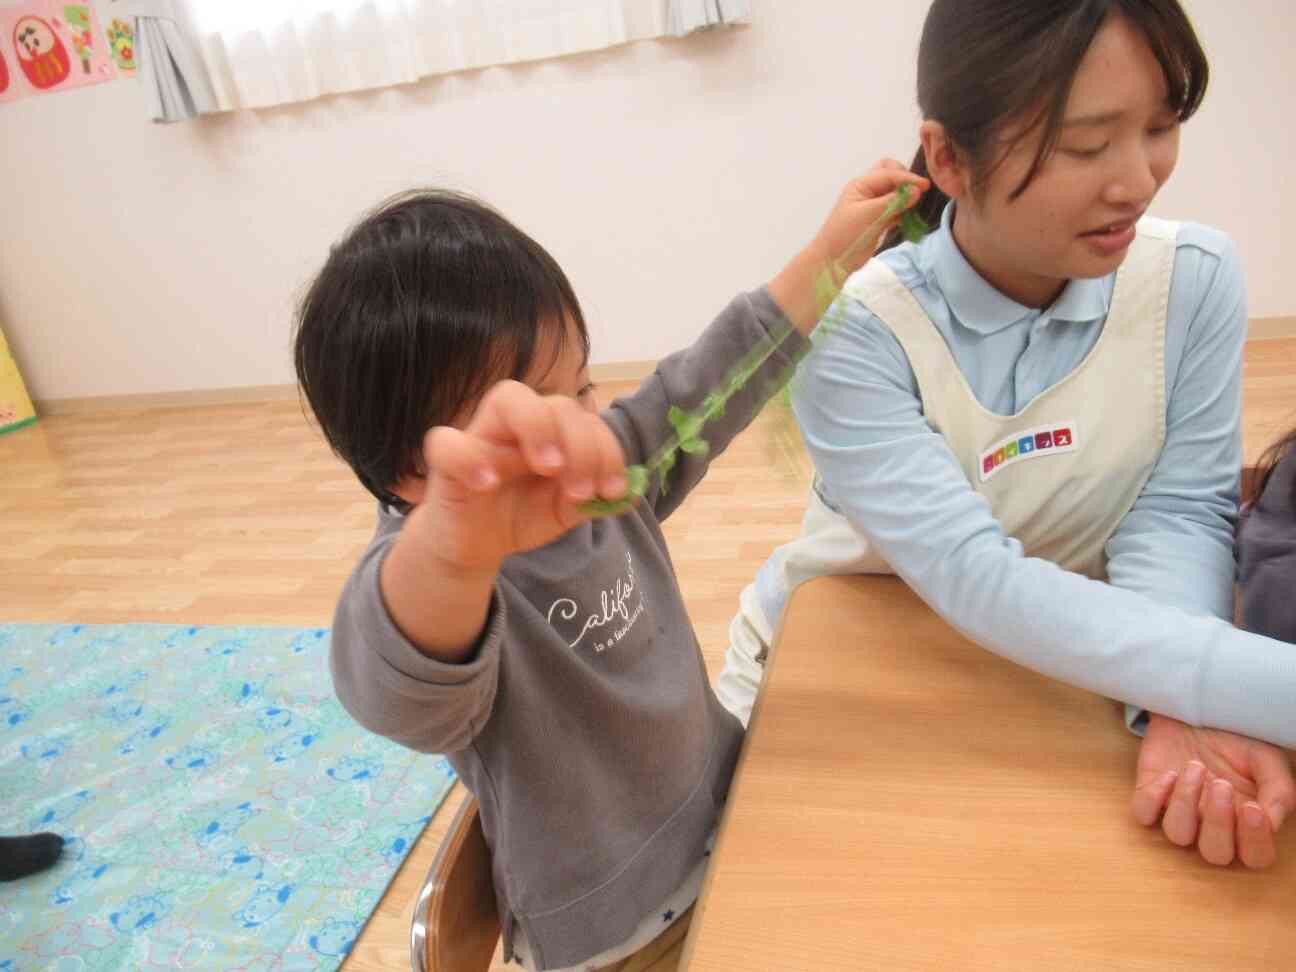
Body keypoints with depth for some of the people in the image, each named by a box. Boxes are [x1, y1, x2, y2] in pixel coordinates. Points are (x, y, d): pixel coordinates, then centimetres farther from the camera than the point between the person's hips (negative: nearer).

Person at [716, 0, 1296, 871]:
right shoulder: (850, 330, -26)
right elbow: (975, 580, -33)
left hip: (1066, 680, 3)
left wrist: (1180, 710, -32)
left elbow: (1178, 513, -12)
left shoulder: (1195, 277, -12)